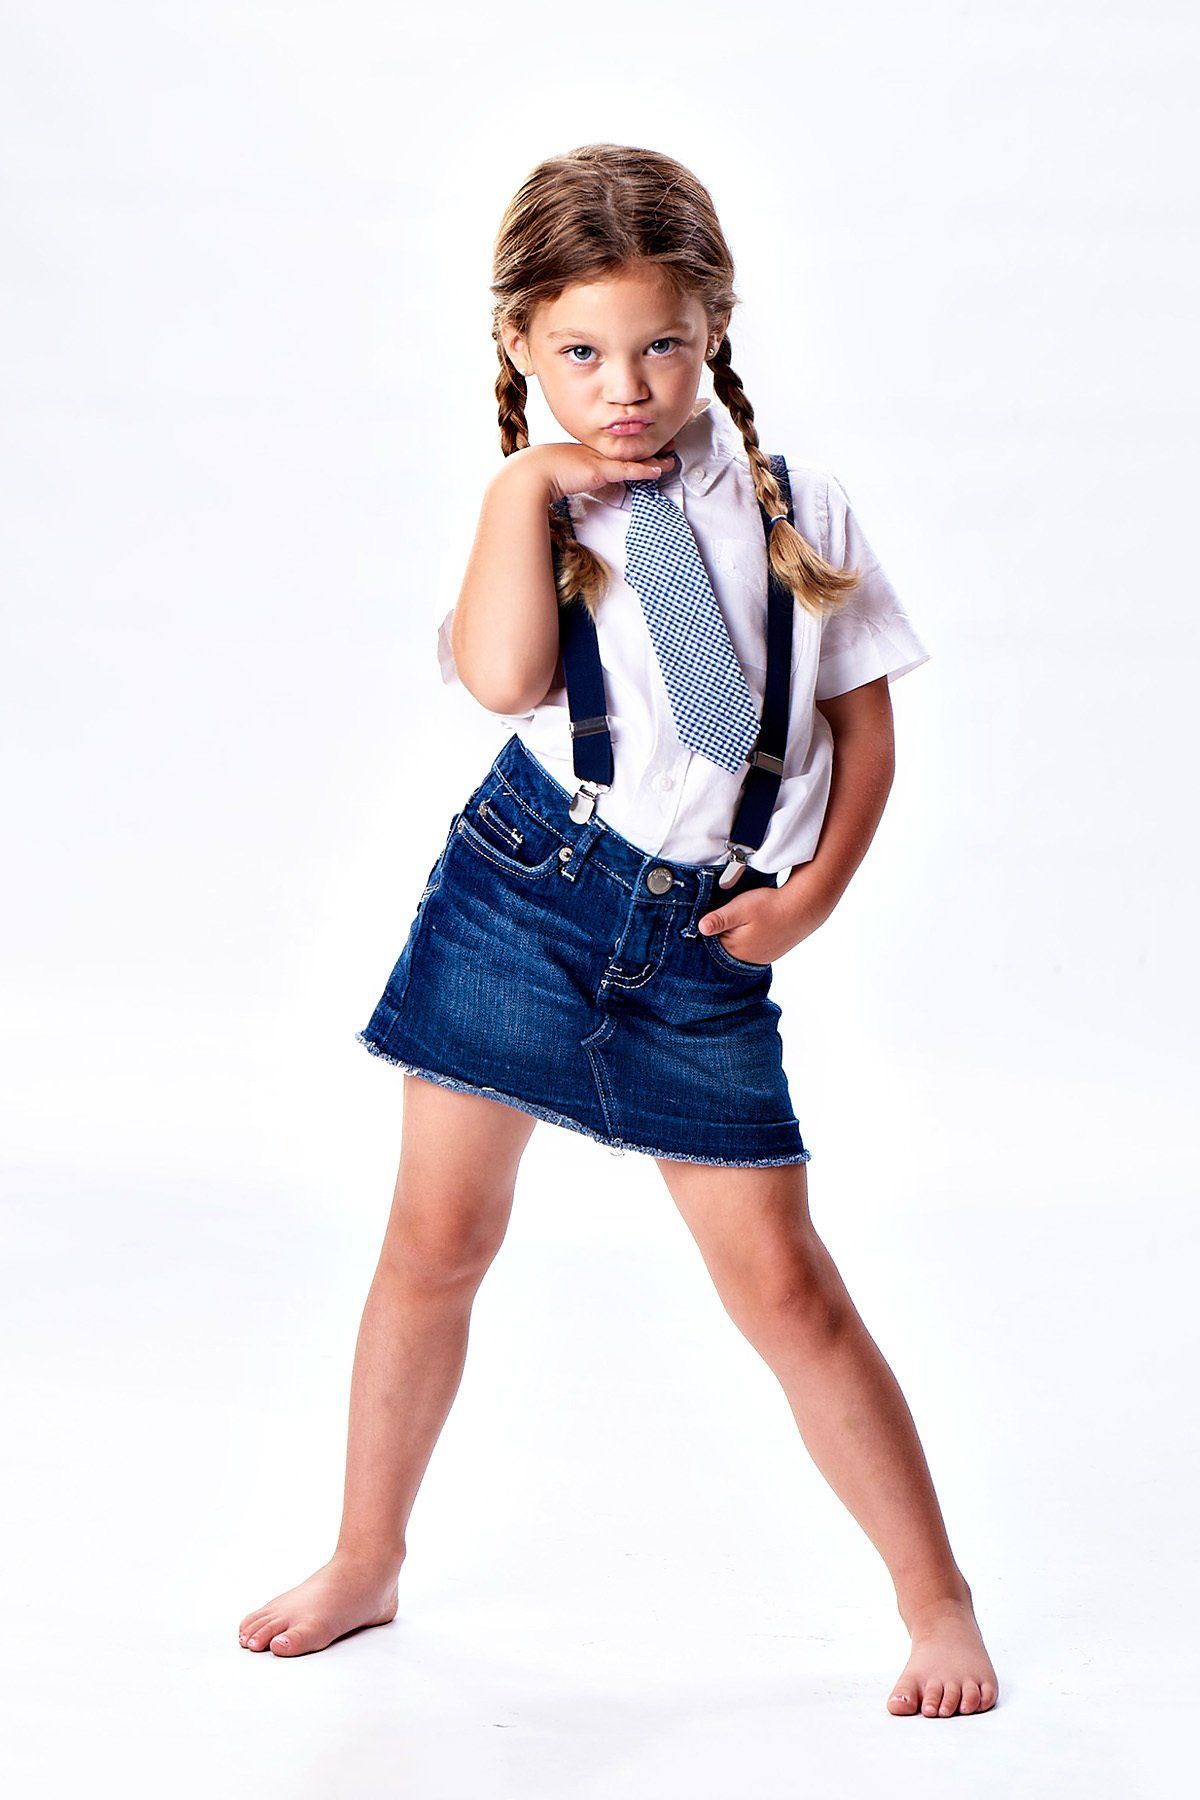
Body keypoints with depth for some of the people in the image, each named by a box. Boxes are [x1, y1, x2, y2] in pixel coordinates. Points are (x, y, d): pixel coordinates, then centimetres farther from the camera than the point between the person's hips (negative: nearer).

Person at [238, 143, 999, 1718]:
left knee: (783, 1286, 0)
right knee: (437, 1240, 8)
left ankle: (937, 1598, 13)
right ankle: (365, 1561, 27)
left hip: (705, 940, 0)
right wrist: (527, 483, -17)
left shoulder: (795, 509, 2)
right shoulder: (529, 511, -1)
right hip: (523, 891, 0)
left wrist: (813, 892, -3)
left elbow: (865, 718, 8)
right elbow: (500, 678, -21)